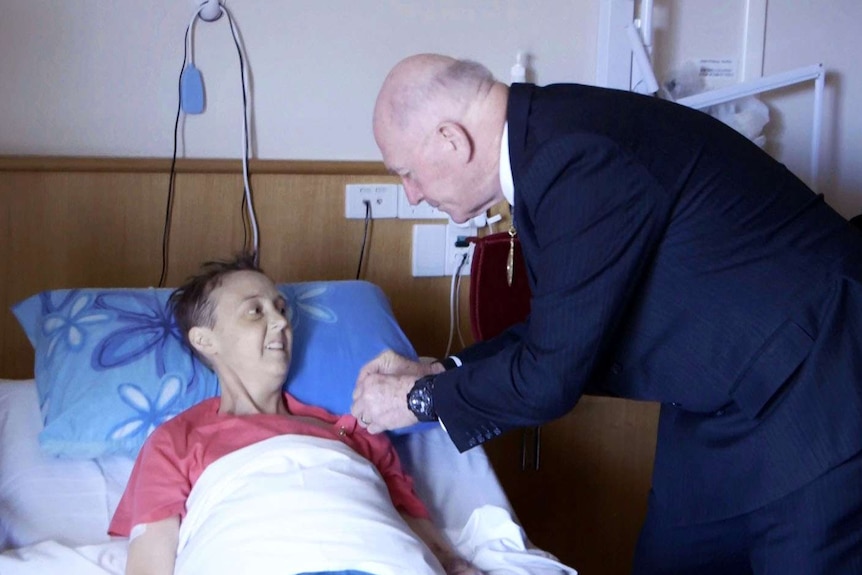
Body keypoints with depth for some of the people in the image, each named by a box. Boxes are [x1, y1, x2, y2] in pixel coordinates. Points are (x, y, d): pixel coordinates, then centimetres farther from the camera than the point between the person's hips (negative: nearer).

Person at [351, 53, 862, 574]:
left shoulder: (580, 159, -27)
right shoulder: (549, 136, 2)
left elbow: (551, 378, -23)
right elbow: (562, 328, 13)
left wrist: (420, 398, -8)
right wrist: (439, 374, 8)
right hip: (724, 398, 9)